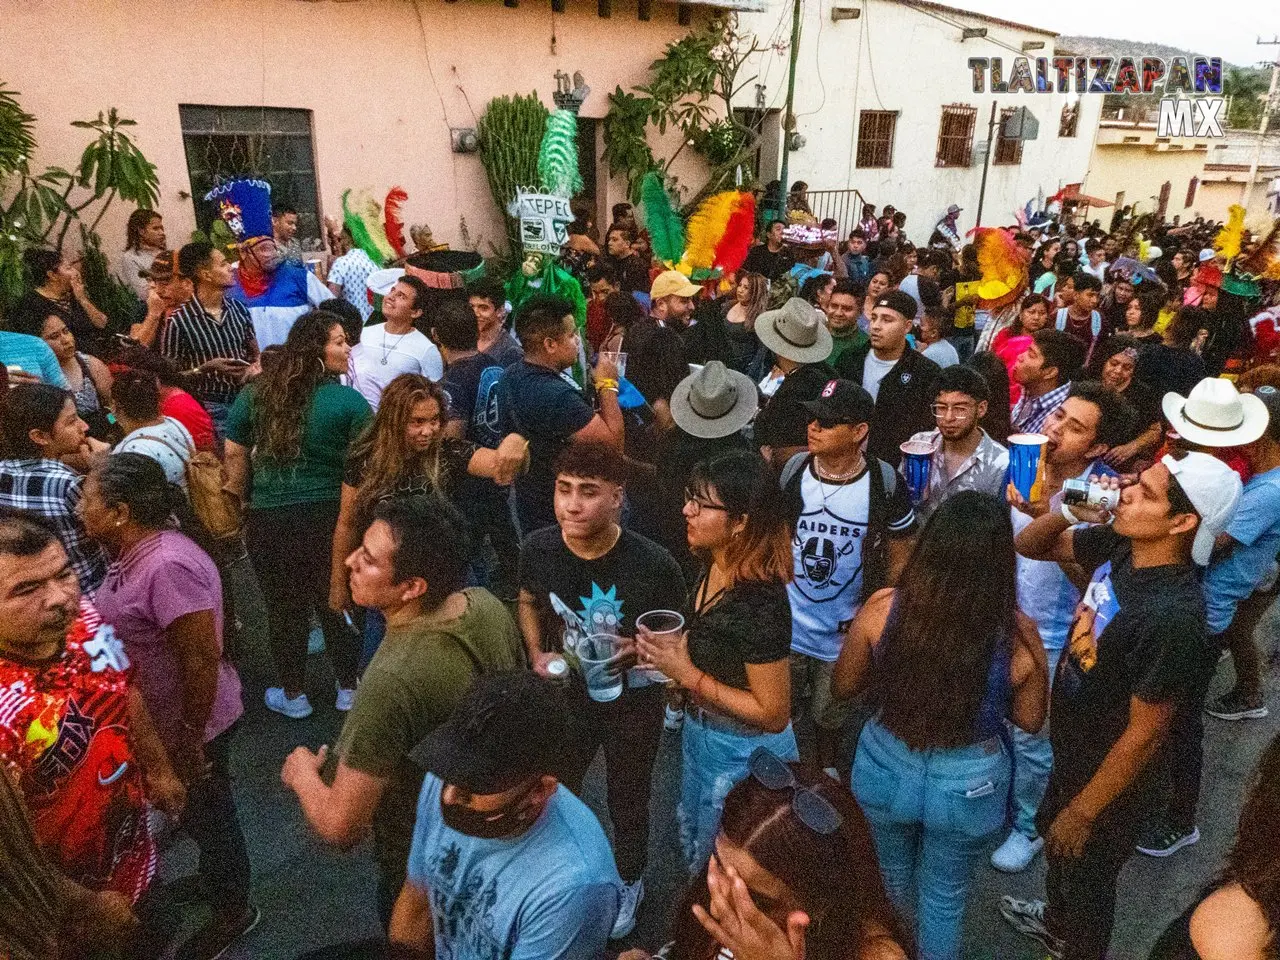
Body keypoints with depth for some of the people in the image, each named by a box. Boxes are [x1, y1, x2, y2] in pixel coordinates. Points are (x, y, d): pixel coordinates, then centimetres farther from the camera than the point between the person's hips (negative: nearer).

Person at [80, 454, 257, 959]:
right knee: (198, 812, 28)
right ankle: (214, 878, 51)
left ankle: (233, 912, 34)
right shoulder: (136, 553, -1)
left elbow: (201, 661, -29)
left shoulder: (167, 567, -32)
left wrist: (190, 741, -21)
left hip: (193, 724, -8)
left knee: (208, 813, 12)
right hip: (163, 719, 9)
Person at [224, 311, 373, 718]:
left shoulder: (255, 393, -2)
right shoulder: (349, 401, -12)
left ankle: (292, 696, 31)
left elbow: (235, 457, 3)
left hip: (269, 518, 2)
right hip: (330, 517, -1)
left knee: (284, 607, 16)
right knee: (335, 602, 17)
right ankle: (348, 689, 30)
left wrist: (240, 503, 17)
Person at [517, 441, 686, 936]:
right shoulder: (538, 549, -19)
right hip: (567, 693, 3)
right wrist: (537, 654, -9)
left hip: (632, 703, -3)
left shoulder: (653, 564, -29)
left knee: (627, 797, 21)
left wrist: (639, 649, -29)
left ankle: (628, 881, 51)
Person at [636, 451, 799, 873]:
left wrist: (688, 675, -26)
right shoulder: (712, 569, -8)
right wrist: (671, 656, -7)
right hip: (701, 734, 9)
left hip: (743, 754, -8)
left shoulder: (759, 603, -33)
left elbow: (773, 714, -26)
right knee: (692, 842, 33)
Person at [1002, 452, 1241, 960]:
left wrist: (1083, 812, -16)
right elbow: (1029, 546, -1)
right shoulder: (1118, 546, -16)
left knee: (1085, 875, 20)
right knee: (1053, 835, 32)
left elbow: (1144, 735, -28)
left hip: (1108, 776, -8)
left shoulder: (1172, 616, -37)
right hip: (1071, 750, 8)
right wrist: (1069, 510, -22)